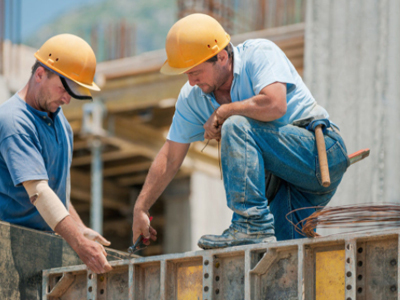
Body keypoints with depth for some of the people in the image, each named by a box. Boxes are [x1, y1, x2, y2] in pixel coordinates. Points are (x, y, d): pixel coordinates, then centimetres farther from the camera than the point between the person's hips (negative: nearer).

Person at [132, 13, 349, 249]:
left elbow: (275, 105, -33)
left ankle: (253, 226, -28)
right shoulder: (191, 97, 4)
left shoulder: (259, 53, -15)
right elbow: (170, 158, 10)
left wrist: (221, 113, -18)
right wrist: (140, 208, 8)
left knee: (236, 126, -27)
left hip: (320, 149, -8)